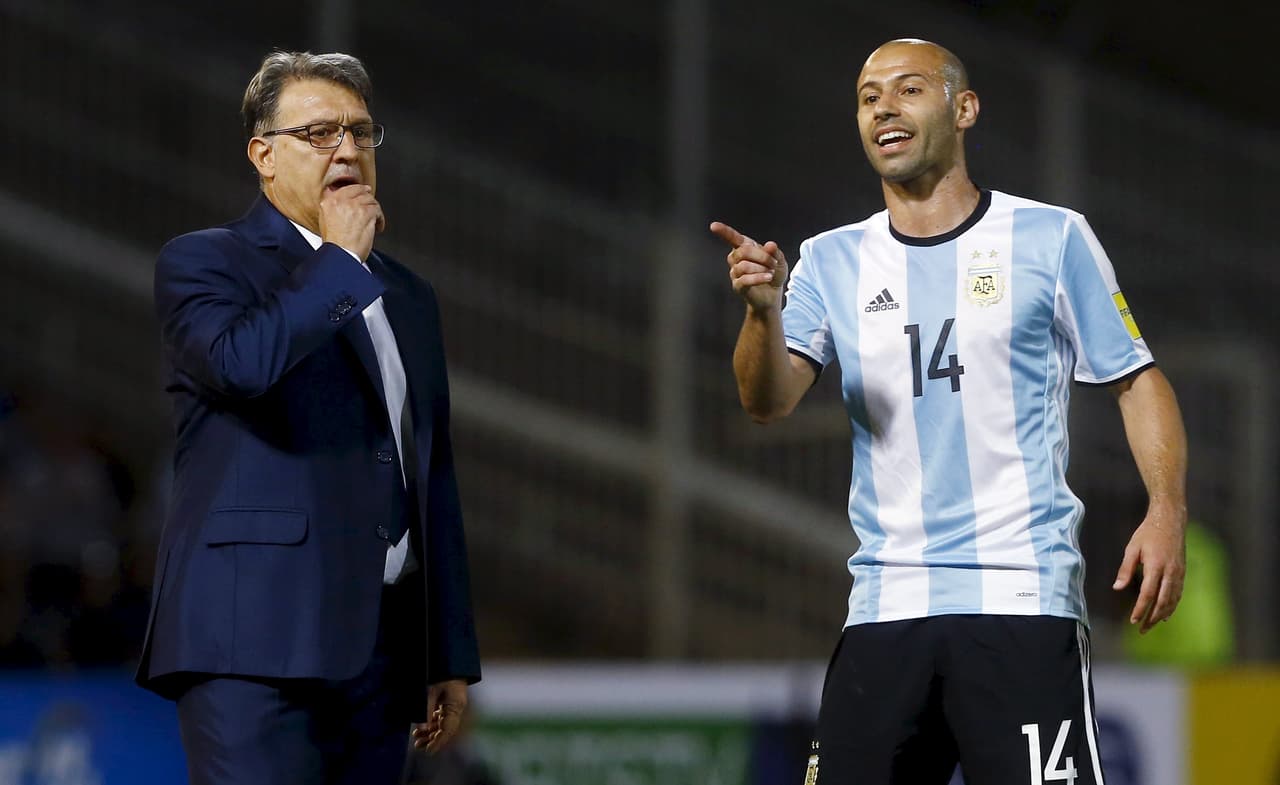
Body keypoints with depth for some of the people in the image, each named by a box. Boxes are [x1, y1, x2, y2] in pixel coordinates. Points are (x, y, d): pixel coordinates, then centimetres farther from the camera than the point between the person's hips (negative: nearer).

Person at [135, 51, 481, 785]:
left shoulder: (408, 297, 21)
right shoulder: (202, 262, 3)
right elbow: (241, 363, -21)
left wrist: (452, 656, 16)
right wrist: (340, 257, -7)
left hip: (380, 649, 6)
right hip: (258, 642, -6)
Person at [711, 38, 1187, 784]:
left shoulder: (1052, 239, 4)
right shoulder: (832, 261, 12)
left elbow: (1138, 382, 6)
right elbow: (768, 401, -1)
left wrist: (1167, 512, -9)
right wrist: (763, 310, -22)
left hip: (1022, 600, -3)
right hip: (885, 606, 4)